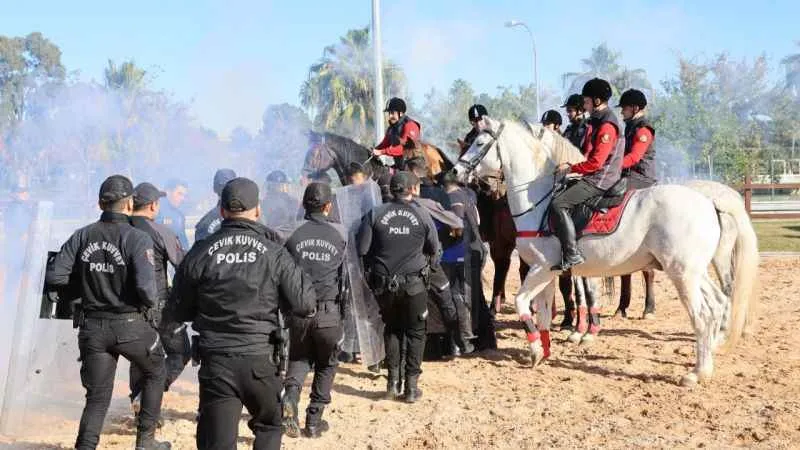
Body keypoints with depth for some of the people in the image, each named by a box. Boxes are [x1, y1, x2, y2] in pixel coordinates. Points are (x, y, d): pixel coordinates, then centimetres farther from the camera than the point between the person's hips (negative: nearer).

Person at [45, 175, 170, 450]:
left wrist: (86, 281, 11)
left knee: (97, 398, 13)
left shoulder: (82, 237, -1)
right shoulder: (137, 239, -14)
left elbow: (54, 276, -4)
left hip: (92, 327, 3)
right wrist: (152, 303, -2)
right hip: (130, 325, -3)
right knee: (155, 374, 23)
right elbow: (146, 288, -24)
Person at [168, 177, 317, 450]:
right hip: (260, 358, 0)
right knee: (269, 425, 24)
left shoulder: (200, 253, -2)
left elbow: (179, 311, 6)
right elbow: (305, 305, -5)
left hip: (215, 361, 1)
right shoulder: (274, 254, -6)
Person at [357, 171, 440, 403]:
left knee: (391, 329, 20)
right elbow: (435, 251, 2)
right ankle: (411, 385, 10)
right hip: (414, 283, -1)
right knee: (415, 332, 12)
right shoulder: (422, 216, -6)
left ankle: (393, 380, 17)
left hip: (383, 283, 2)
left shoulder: (375, 214, -5)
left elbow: (362, 249, -6)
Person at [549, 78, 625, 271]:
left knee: (558, 204, -21)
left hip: (600, 180, -11)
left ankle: (572, 255, -23)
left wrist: (571, 168, -12)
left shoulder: (607, 126, -16)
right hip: (593, 177, 11)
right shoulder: (596, 121, 17)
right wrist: (572, 167, 11)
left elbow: (596, 162, -21)